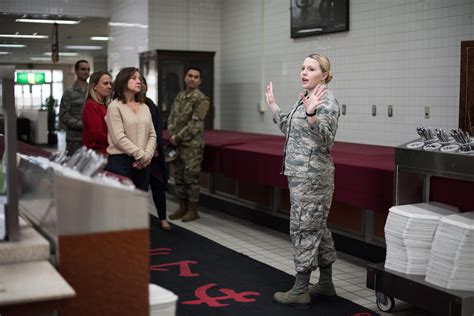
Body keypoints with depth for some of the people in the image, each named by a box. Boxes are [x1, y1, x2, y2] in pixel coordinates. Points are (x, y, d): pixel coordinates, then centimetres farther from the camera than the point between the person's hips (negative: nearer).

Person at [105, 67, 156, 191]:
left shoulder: (145, 107, 15)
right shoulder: (115, 107, -5)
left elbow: (152, 135, 11)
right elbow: (119, 138, -13)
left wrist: (148, 155, -6)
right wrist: (141, 155, -14)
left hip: (142, 163, 6)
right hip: (120, 161, -6)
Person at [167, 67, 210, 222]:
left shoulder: (201, 99, -8)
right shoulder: (179, 97, 14)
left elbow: (195, 123, -15)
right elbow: (171, 117, 12)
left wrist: (179, 137, -14)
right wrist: (171, 135, -4)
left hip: (192, 144, -7)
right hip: (177, 144, 7)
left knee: (191, 176, -3)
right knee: (179, 176, 11)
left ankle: (193, 210, 7)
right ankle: (182, 207, 23)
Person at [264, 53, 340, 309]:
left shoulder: (326, 101, -15)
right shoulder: (304, 98, 13)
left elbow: (326, 141, -24)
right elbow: (291, 130, 23)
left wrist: (311, 114, -37)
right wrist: (273, 106, 24)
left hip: (312, 175, -10)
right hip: (301, 173, 10)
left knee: (304, 228, -4)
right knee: (316, 227, 15)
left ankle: (301, 291, 4)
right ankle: (326, 283, 26)